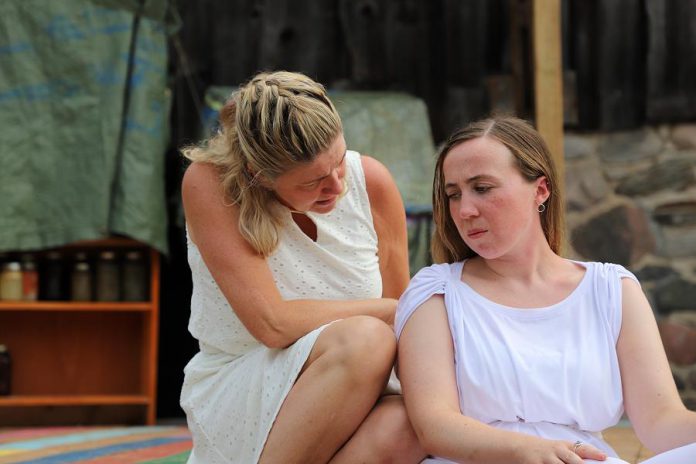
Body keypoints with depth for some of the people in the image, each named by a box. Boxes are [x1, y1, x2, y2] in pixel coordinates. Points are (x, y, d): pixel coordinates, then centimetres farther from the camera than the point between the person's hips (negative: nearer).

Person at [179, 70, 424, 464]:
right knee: (365, 339, -32)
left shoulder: (370, 181, -5)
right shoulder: (208, 184, -15)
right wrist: (390, 311, -15)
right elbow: (272, 323, -22)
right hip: (233, 399, -2)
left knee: (404, 425, -34)